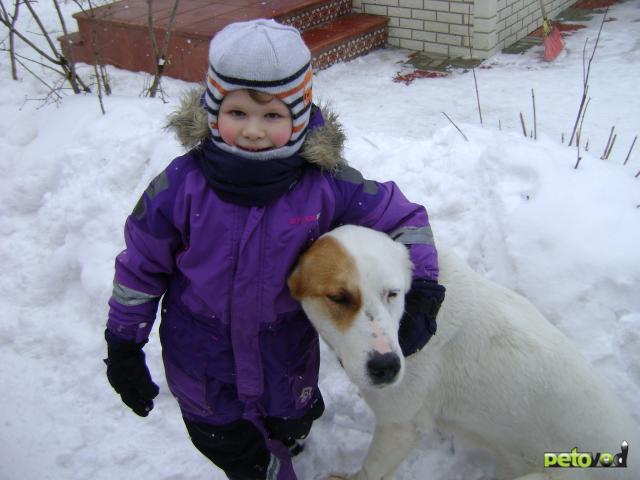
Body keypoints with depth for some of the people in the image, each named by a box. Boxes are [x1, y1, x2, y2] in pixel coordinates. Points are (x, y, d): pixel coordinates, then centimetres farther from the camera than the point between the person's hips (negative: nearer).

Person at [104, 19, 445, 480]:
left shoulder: (326, 183, -21)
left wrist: (422, 290, -20)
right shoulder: (181, 186, -22)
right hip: (205, 368, -1)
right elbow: (140, 267, -8)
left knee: (292, 432, 29)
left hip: (288, 361, 1)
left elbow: (404, 218, -8)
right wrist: (124, 346, 0)